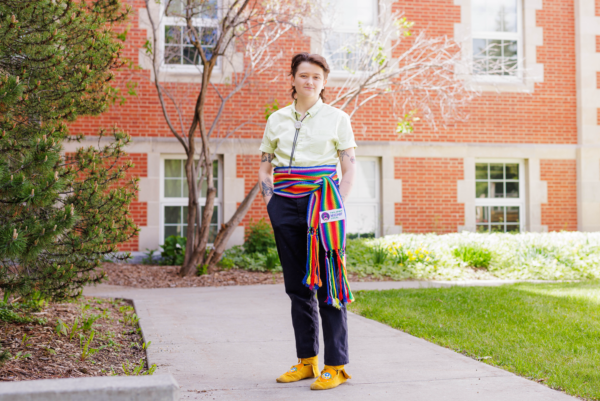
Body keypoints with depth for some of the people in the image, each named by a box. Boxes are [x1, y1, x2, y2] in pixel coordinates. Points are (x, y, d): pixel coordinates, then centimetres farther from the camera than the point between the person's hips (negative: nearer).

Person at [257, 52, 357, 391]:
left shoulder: (337, 118, 4)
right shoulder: (277, 119, 13)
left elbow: (350, 169, 2)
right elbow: (265, 168, 17)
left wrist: (337, 208, -8)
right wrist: (271, 203, 4)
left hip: (322, 201, -4)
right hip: (285, 204, 4)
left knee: (328, 285, -6)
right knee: (297, 285, 8)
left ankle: (336, 366, 0)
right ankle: (307, 360, 19)